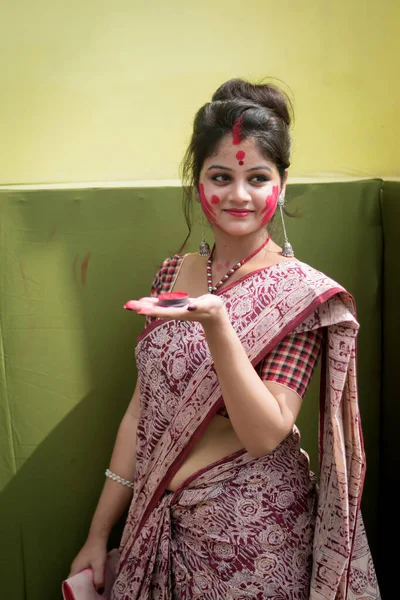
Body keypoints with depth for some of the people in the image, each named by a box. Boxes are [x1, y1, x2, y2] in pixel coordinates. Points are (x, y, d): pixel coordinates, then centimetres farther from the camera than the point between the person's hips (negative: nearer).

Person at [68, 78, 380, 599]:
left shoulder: (301, 293, -13)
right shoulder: (173, 274, 0)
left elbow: (265, 435, -21)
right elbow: (143, 408, 4)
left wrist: (216, 323, -34)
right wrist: (100, 533, 6)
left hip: (252, 538, -4)